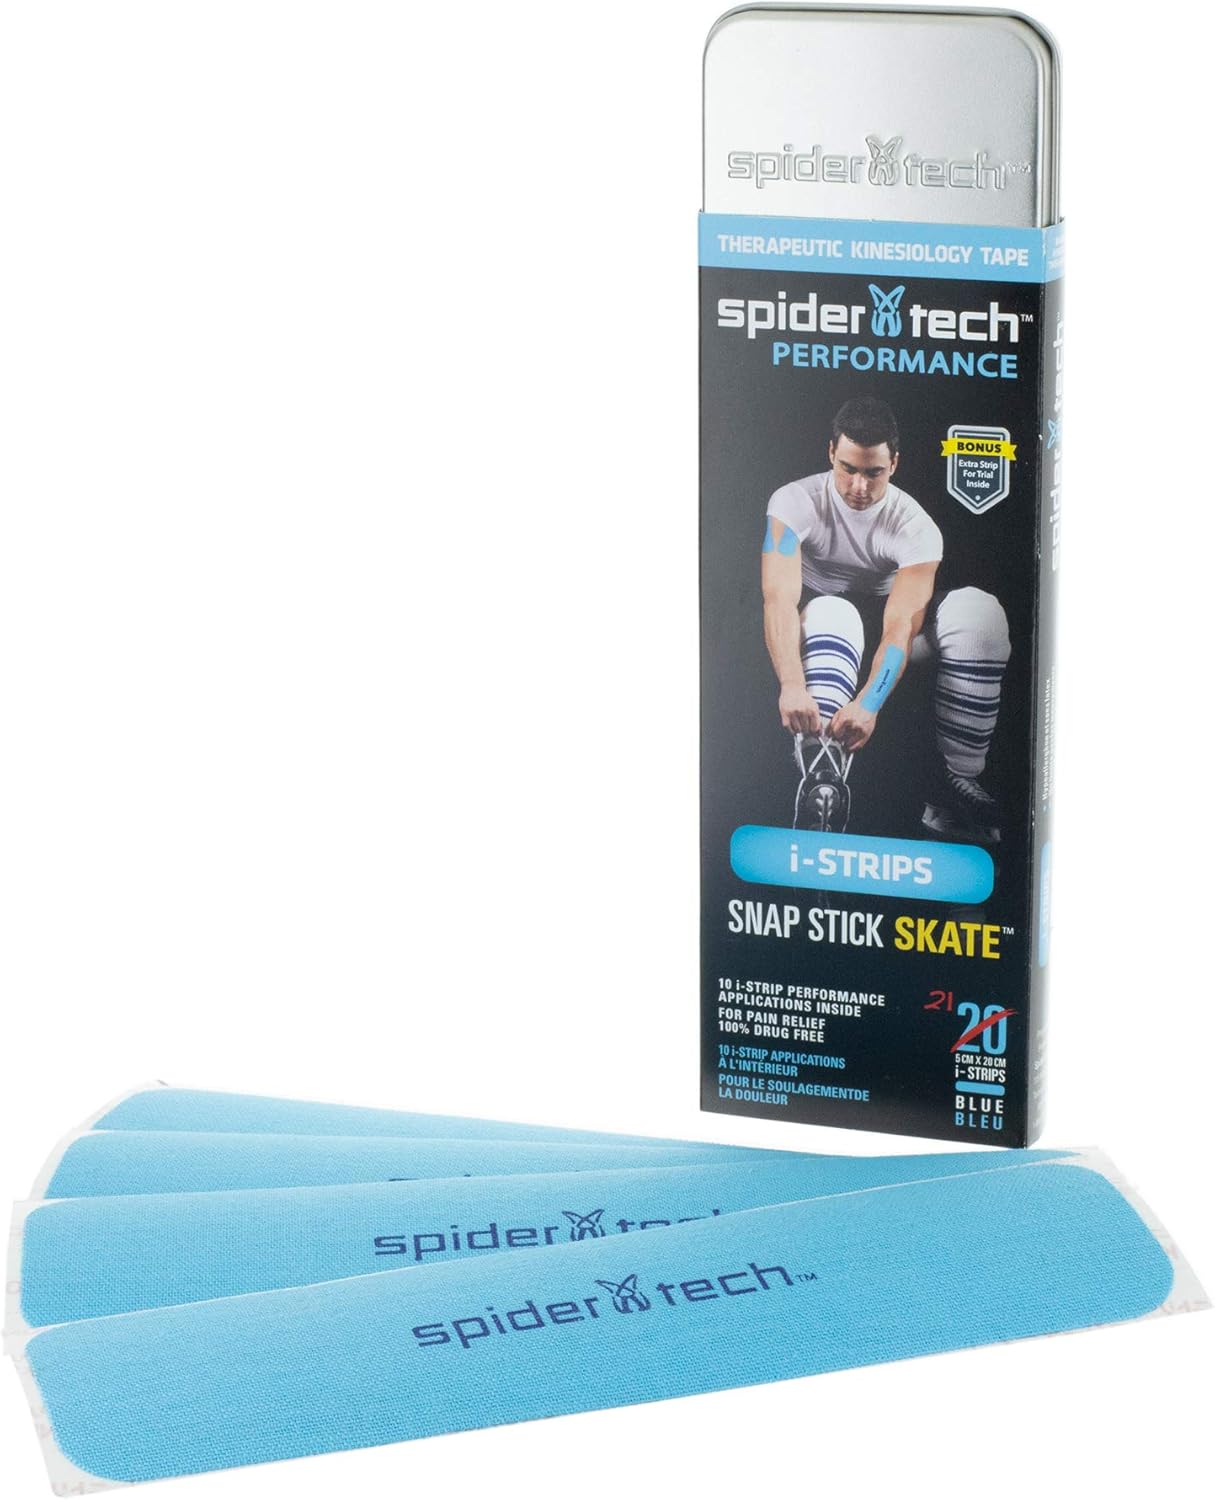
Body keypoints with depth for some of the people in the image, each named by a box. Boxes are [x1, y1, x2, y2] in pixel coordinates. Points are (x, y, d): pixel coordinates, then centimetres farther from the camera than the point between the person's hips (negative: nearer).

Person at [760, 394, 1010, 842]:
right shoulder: (795, 502, -19)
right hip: (815, 623, -1)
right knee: (831, 615, -39)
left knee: (981, 610, -26)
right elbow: (779, 598, -32)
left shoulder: (916, 527, -17)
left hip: (881, 622, 2)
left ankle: (958, 784, -26)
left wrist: (868, 703, -48)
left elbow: (901, 627, -29)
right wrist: (792, 685, -50)